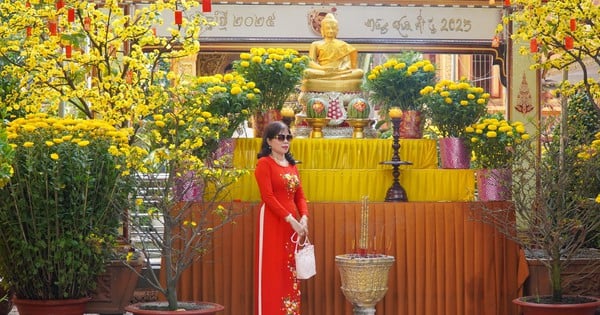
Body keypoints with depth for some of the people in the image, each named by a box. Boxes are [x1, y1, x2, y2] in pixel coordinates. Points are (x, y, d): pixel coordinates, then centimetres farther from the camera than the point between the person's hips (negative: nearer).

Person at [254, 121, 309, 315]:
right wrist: (291, 220, -18)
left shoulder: (291, 165, 16)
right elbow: (268, 197, -14)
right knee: (272, 272, -6)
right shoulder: (264, 164, -6)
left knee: (290, 273, 8)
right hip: (272, 223, -7)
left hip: (292, 225, 7)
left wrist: (303, 217, -6)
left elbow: (299, 195, 13)